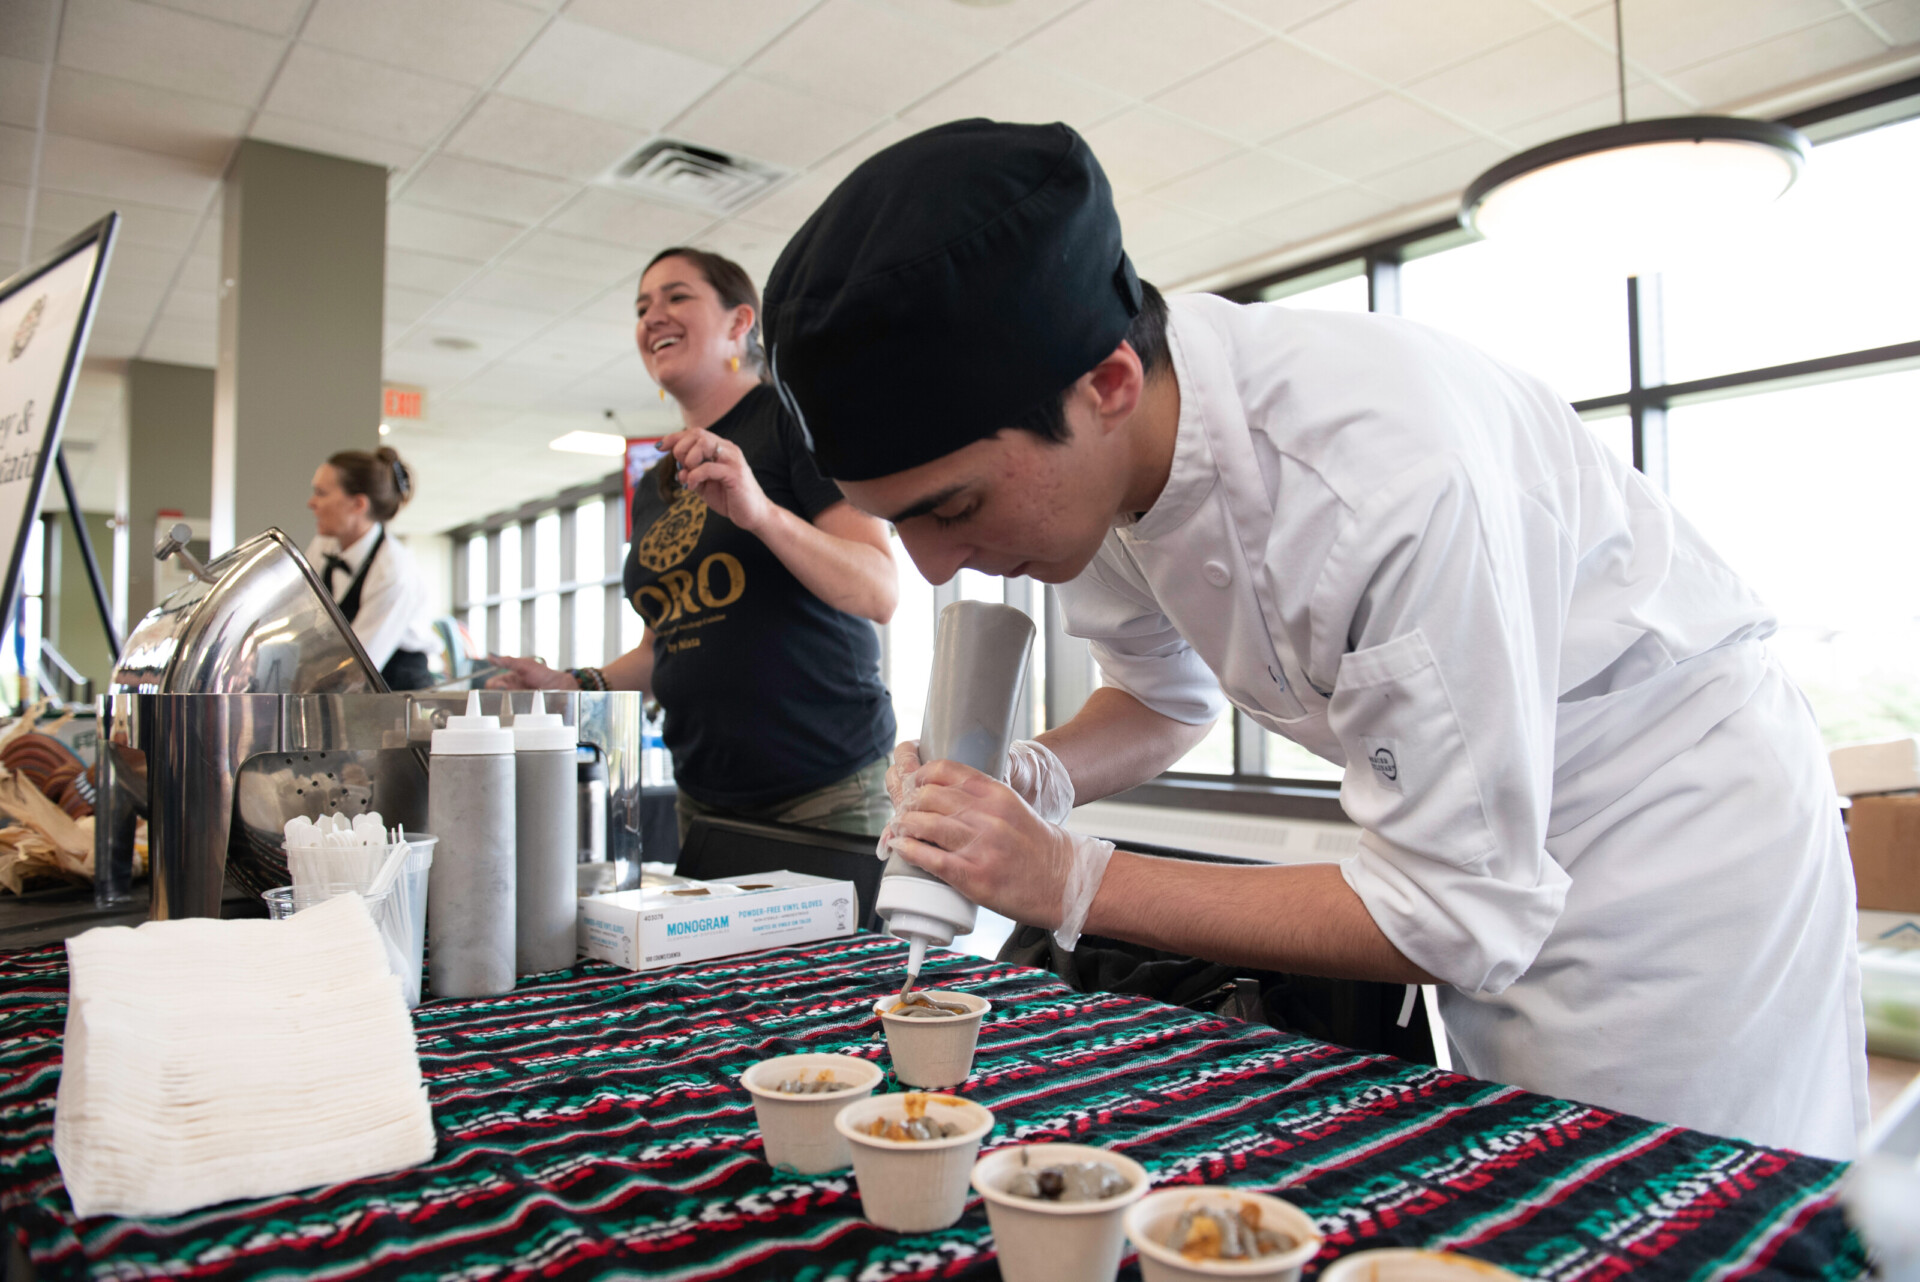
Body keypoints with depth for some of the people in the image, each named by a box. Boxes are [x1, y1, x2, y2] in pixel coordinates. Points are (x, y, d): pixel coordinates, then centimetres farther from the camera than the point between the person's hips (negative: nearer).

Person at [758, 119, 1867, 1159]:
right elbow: (1169, 697, 6)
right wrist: (1034, 781, -16)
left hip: (1681, 805, -6)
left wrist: (1069, 883, -30)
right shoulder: (1083, 455, -13)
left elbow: (1458, 914, -30)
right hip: (1482, 847, 6)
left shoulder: (1395, 472, -38)